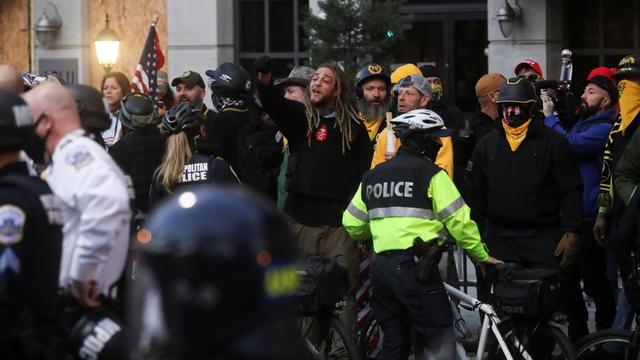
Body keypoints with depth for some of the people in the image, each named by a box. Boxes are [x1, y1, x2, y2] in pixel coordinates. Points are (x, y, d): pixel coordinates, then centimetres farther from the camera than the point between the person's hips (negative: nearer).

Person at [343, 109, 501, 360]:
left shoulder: (372, 176, 15)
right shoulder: (430, 174, -5)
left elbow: (352, 224, 19)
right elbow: (458, 220, -8)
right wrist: (481, 255, 2)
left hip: (381, 266, 7)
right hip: (414, 265, -7)